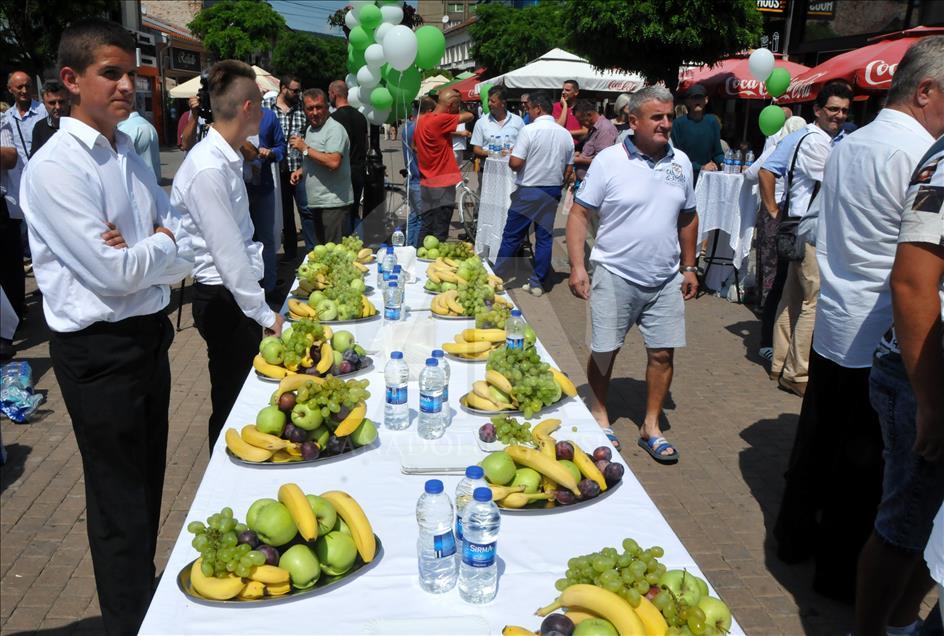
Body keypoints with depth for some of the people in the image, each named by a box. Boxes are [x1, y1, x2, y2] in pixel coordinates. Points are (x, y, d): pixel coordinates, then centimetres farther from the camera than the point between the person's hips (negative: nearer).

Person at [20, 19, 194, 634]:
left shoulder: (131, 157, 8)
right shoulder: (56, 167, -15)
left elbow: (186, 256, 4)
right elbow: (115, 273, -22)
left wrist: (141, 250, -15)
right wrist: (164, 243, -6)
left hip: (149, 335, 8)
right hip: (99, 349, -7)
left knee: (149, 483, 21)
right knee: (120, 497, 7)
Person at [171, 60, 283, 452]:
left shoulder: (228, 159, 10)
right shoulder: (208, 169, -22)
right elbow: (228, 253, -23)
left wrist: (260, 304, 14)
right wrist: (263, 314, -17)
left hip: (238, 293, 10)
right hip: (224, 301, -10)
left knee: (245, 396, 19)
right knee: (230, 401, 5)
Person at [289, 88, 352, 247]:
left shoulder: (335, 129, -12)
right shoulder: (310, 129, 17)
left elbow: (333, 162, -26)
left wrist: (305, 149, -16)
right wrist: (301, 171, 10)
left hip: (334, 204, -9)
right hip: (313, 204, 9)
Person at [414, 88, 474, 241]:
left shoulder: (421, 120, 7)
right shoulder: (441, 120, -18)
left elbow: (414, 146, 18)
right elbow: (469, 116, -13)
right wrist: (455, 113, 7)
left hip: (426, 183, 8)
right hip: (443, 185, -8)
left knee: (425, 228, 15)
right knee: (439, 234, -1)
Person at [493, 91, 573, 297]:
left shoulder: (529, 130, -13)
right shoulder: (565, 134, 6)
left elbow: (515, 163, -18)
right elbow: (569, 169, 10)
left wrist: (510, 157, 4)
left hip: (528, 191, -5)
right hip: (553, 192, 5)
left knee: (512, 236, 5)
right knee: (545, 237, 9)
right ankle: (538, 282, 13)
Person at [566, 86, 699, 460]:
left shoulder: (680, 162, 6)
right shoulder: (609, 161, -8)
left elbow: (688, 218, 16)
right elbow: (579, 214, -8)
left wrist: (689, 267, 15)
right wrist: (577, 266, -16)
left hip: (665, 279, 4)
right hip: (615, 275, -4)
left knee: (662, 353, 7)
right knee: (604, 351, 6)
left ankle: (651, 427, 23)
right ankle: (599, 418, 28)